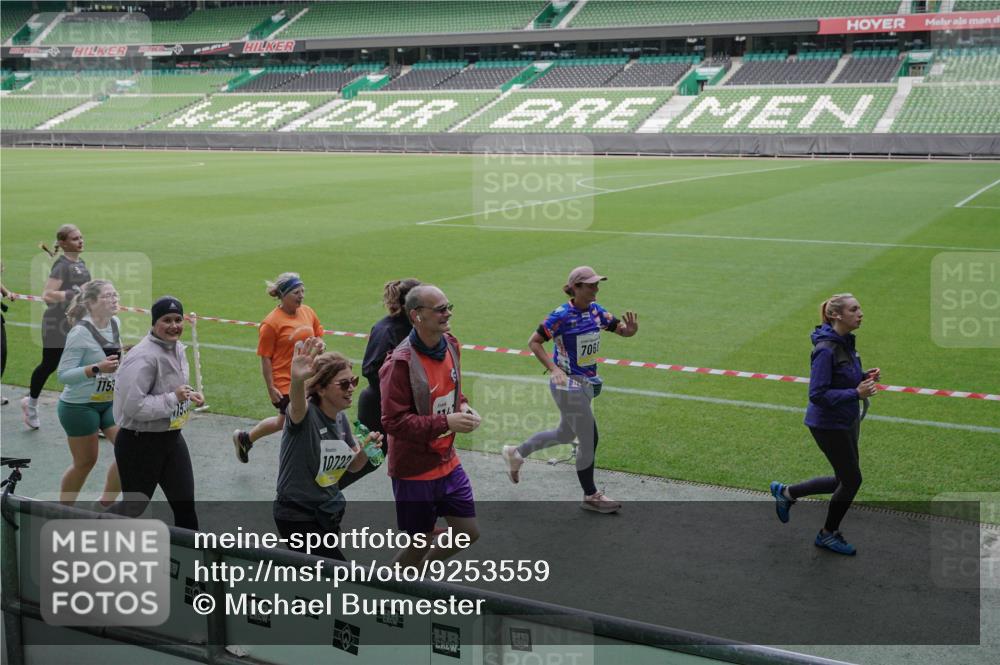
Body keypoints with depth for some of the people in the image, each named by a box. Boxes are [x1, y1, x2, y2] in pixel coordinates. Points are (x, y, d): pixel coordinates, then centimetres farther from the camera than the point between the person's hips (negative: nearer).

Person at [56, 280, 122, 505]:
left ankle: (104, 506, 10)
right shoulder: (80, 333, -20)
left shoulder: (116, 324, 1)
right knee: (85, 462, 5)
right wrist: (97, 368, -33)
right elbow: (64, 374, -23)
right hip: (80, 406, -6)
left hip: (110, 402, 6)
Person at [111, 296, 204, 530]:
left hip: (171, 438, 8)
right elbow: (132, 406, -29)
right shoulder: (144, 357, -24)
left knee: (185, 504, 9)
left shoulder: (178, 348, 5)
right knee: (134, 506, 9)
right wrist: (174, 398, -24)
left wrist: (189, 396, 3)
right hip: (139, 443, -8)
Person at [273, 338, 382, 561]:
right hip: (297, 515, -7)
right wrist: (297, 379, -70)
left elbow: (352, 465, 10)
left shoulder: (340, 417, 0)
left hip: (331, 511, 8)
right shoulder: (306, 415, -22)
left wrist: (365, 448, -13)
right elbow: (297, 405, -48)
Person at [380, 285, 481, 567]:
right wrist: (445, 422, -28)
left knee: (469, 533, 13)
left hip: (448, 462, 7)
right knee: (421, 541, 7)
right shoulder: (401, 362, -24)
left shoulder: (450, 345, 0)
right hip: (414, 469, -7)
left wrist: (462, 407, -4)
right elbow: (393, 421, -25)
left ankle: (416, 570, 37)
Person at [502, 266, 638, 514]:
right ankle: (591, 496, 18)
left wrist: (630, 329, -22)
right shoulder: (562, 315, -19)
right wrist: (554, 369, -23)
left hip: (587, 383, 8)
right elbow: (534, 342, -14)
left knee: (565, 435, 24)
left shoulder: (596, 310, 1)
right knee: (589, 440, 0)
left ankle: (516, 453, 41)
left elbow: (622, 330, 3)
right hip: (569, 384, -8)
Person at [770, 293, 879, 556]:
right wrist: (856, 393, -29)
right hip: (828, 424, -9)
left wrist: (865, 377, -1)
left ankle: (786, 493, 33)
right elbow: (818, 394, -26)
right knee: (852, 479, 4)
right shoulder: (826, 349, -24)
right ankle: (828, 534, 26)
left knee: (843, 479, 16)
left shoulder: (846, 341, 4)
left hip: (847, 420, 9)